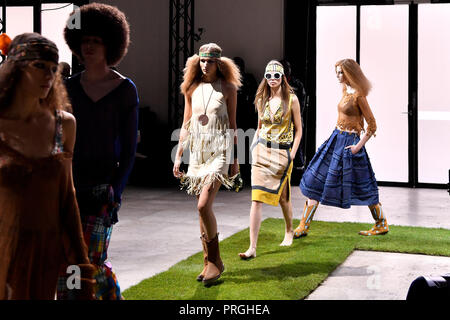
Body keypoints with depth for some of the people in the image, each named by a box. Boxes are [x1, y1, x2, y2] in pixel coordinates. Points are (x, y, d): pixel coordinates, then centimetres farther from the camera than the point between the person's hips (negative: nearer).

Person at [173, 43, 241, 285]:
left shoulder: (227, 88, 1)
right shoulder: (192, 88, 10)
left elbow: (232, 125, 3)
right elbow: (186, 125, 14)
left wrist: (235, 159, 2)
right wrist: (178, 156, 10)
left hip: (219, 151, -4)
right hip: (197, 151, 4)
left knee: (204, 206, -17)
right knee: (203, 209, 6)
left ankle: (215, 261, -2)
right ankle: (209, 263, 16)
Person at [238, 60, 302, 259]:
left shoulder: (292, 100, -2)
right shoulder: (262, 100, 8)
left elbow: (298, 130, 1)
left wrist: (292, 154, -6)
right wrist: (253, 149, 9)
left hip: (282, 152, -2)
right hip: (261, 151, 2)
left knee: (282, 196, 12)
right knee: (257, 198, -9)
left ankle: (289, 231, 41)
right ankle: (252, 247, -13)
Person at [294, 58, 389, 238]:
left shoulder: (358, 95, -15)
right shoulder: (346, 91, 10)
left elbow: (372, 125, -15)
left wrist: (358, 146, -16)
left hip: (349, 143, -9)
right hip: (336, 140, 9)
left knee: (362, 187, 1)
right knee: (316, 181, 5)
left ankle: (382, 224, 17)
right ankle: (303, 226, 7)